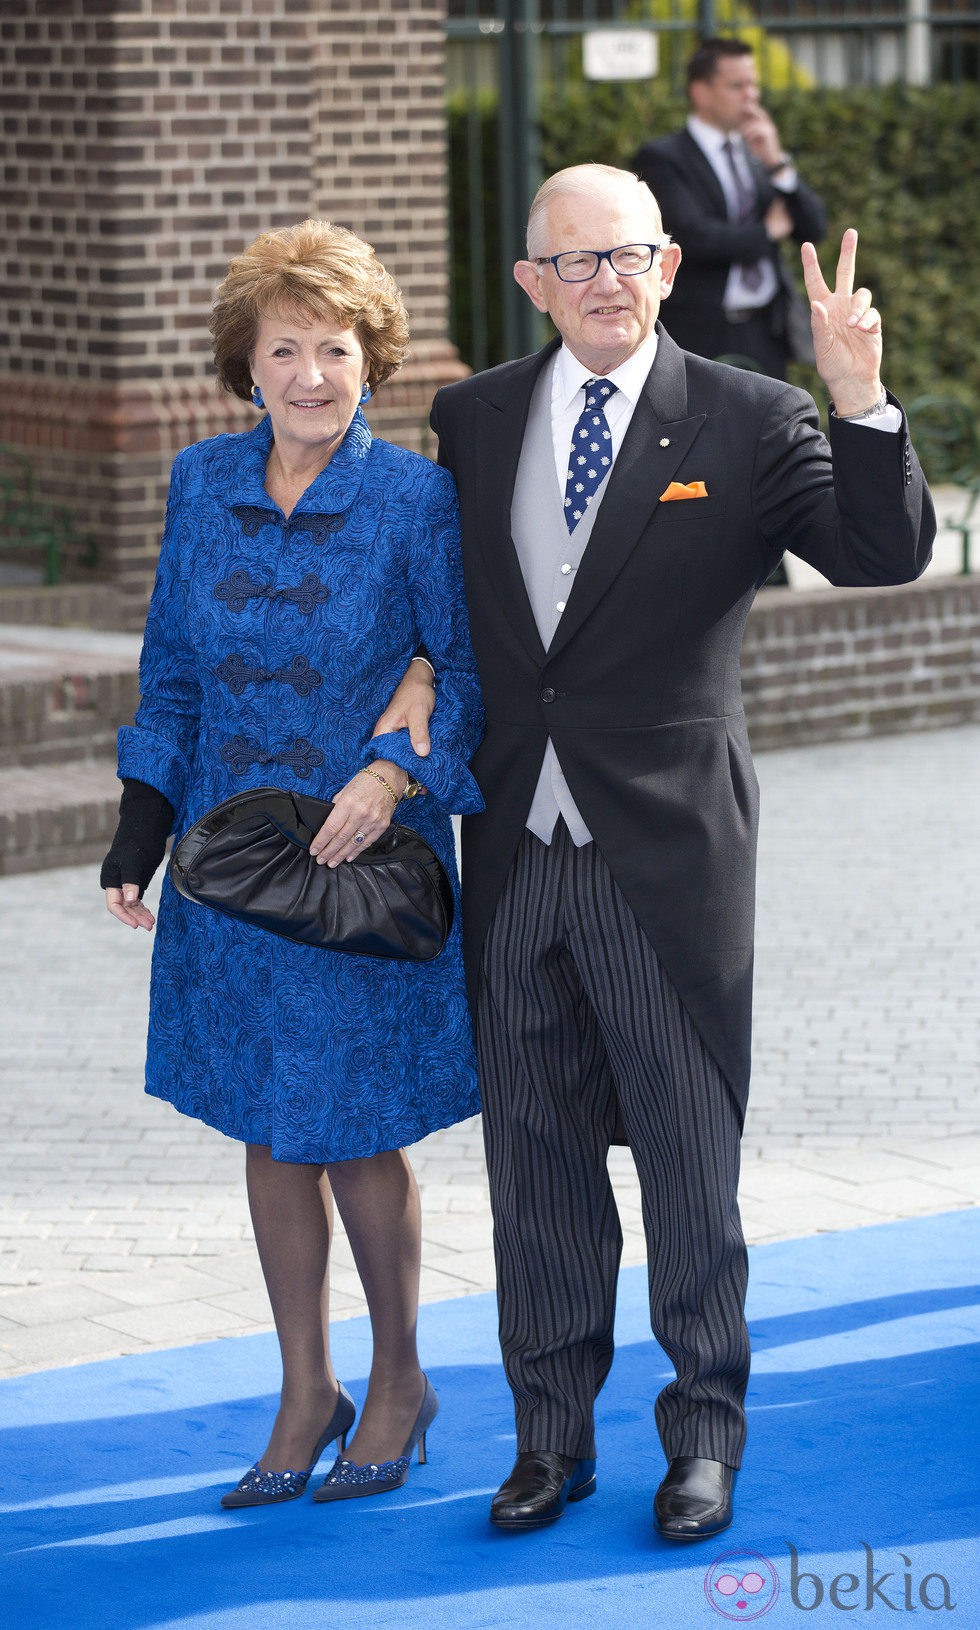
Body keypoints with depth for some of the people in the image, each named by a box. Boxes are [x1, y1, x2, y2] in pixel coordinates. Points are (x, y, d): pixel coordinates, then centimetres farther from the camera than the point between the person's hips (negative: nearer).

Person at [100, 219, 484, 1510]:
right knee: (270, 1136, 10)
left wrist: (397, 771, -19)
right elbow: (174, 673, 10)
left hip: (368, 866, -4)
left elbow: (471, 672, -3)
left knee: (358, 1138, 4)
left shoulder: (417, 499, -9)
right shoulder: (202, 484, 2)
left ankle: (398, 1382, 25)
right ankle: (307, 1392, 24)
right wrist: (140, 832, 5)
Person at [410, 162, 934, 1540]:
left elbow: (885, 555, -14)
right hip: (514, 849, 4)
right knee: (535, 1153, 11)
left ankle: (705, 1430, 19)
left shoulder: (749, 421, -3)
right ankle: (553, 1429, 24)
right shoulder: (474, 419, 8)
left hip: (666, 851, -3)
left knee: (689, 1148, 5)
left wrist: (862, 403, -26)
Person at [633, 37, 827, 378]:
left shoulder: (760, 155, 16)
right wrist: (767, 232, -4)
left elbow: (814, 229, 8)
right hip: (700, 338, -6)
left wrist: (777, 164, -5)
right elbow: (693, 236, -18)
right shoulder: (662, 158, -3)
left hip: (766, 337, 6)